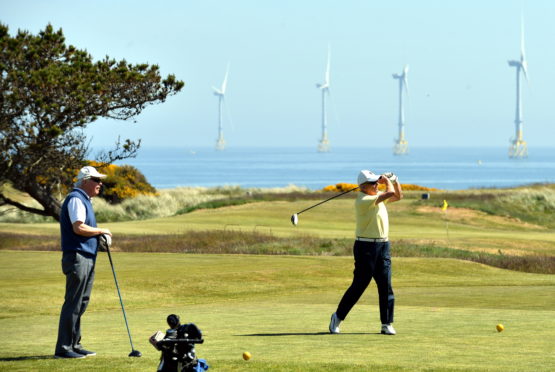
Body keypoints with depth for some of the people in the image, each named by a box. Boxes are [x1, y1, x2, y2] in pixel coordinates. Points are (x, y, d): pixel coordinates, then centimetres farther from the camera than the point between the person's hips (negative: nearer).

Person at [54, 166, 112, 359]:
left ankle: (74, 345, 17)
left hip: (87, 258, 10)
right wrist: (101, 231, -9)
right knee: (73, 303, -9)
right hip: (77, 257, -10)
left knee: (81, 303, 12)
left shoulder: (84, 200, 21)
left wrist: (101, 237, 9)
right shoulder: (76, 199, -12)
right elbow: (78, 228, -22)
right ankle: (63, 348, -8)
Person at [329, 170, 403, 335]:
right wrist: (387, 181, -2)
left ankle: (387, 324, 4)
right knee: (359, 285, -4)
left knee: (386, 286, 1)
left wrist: (394, 179, 9)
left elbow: (398, 196, 24)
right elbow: (390, 193, -21)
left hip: (383, 245, 8)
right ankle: (338, 317, 11)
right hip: (366, 247, -7)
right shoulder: (362, 200, -16)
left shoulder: (378, 196, 12)